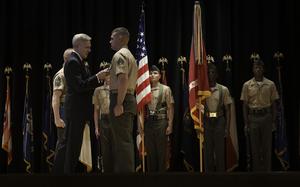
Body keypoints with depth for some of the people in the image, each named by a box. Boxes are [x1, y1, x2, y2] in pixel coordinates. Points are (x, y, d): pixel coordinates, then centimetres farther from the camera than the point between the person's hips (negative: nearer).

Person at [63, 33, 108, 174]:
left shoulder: (78, 62, 17)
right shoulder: (72, 62, -14)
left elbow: (86, 84, 19)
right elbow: (79, 86, -22)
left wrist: (100, 79, 6)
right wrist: (97, 77, -21)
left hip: (79, 110, 10)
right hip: (75, 109, -10)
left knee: (75, 144, 12)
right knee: (73, 144, -7)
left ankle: (70, 171, 18)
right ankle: (68, 171, -3)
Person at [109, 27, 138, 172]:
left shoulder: (119, 55, -8)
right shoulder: (130, 55, 23)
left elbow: (123, 79, -21)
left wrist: (118, 104, -23)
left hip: (121, 100, -10)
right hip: (130, 98, 10)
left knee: (122, 140, -11)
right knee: (125, 140, 12)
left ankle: (125, 171, -13)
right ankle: (127, 170, 14)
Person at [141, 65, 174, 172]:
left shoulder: (165, 89, 2)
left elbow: (170, 108, -1)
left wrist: (170, 125, -8)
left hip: (161, 121, -3)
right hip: (148, 122, 3)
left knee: (161, 151, 0)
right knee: (150, 151, 7)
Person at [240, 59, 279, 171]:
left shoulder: (270, 84, 2)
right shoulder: (247, 85, 2)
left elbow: (273, 104, 6)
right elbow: (245, 105, 4)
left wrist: (273, 121, 1)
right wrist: (246, 123, 0)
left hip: (266, 116, 0)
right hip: (253, 117, 0)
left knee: (267, 145, 3)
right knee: (254, 146, 5)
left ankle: (267, 170, 12)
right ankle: (256, 170, 13)